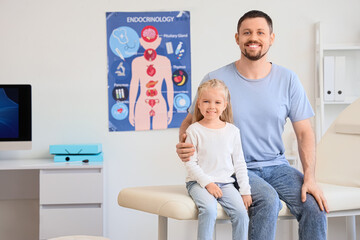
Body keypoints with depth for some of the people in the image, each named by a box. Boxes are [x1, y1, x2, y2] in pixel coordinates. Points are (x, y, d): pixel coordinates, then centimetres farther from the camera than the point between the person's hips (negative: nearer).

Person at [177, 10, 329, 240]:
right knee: (267, 199, -32)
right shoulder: (215, 80, -4)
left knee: (315, 205, -21)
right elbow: (189, 122, 5)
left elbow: (304, 132, 2)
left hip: (277, 166, 3)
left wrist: (310, 178, -11)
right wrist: (184, 145, -19)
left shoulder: (288, 79, 3)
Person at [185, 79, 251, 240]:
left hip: (225, 182, 3)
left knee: (241, 212, -19)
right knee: (209, 210, -30)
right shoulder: (194, 130, -1)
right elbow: (190, 163, -3)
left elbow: (239, 163, 11)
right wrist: (207, 182, -14)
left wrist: (245, 190, 4)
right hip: (199, 182, -3)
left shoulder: (232, 131, 8)